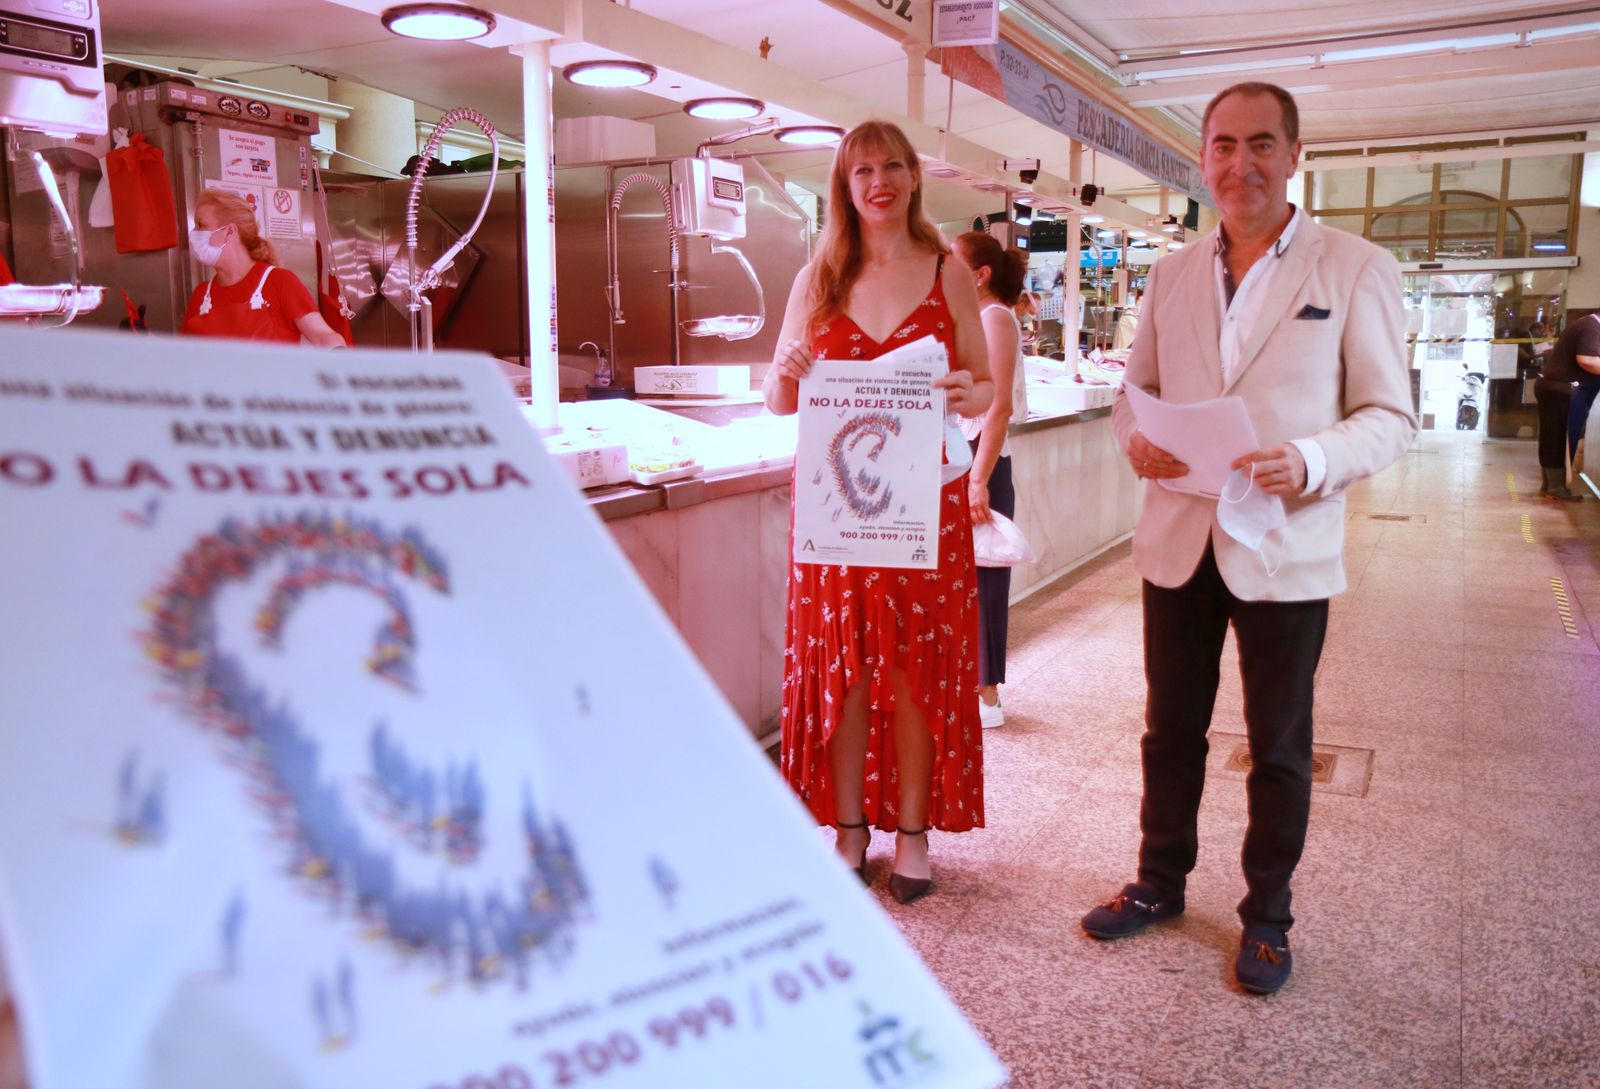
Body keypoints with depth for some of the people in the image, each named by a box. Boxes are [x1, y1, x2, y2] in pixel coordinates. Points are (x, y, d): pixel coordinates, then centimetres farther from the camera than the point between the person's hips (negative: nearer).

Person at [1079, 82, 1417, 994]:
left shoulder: (1357, 271, -5)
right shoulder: (1171, 276, 7)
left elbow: (1391, 416, -5)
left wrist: (1312, 463, -25)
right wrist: (1137, 438, -10)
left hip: (1284, 549, -3)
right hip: (1179, 541, 4)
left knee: (1279, 749, 11)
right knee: (1172, 729, 16)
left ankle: (1268, 917, 31)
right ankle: (1160, 882, 36)